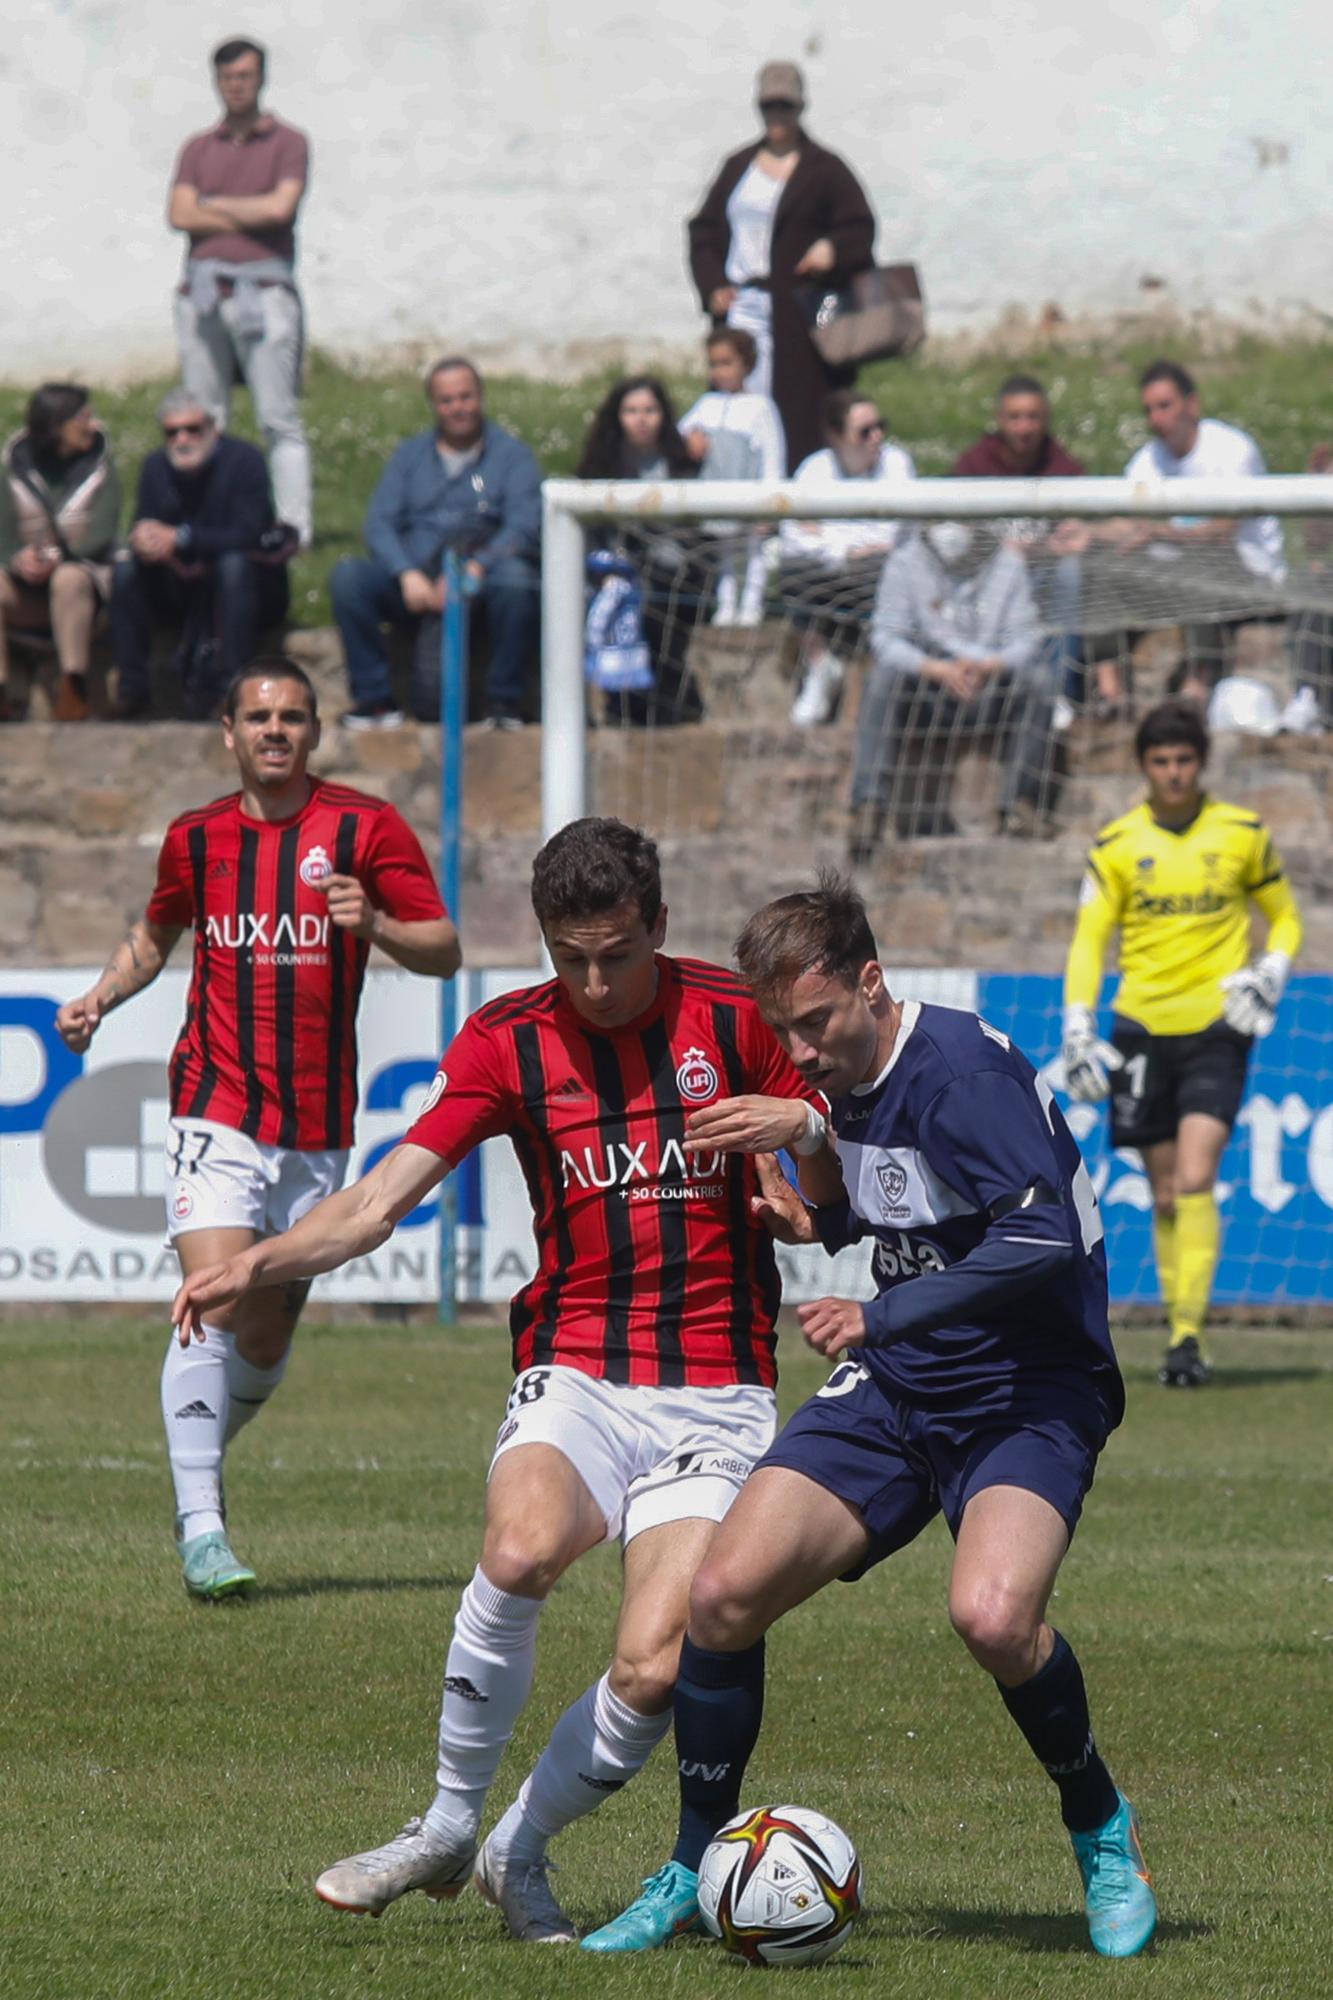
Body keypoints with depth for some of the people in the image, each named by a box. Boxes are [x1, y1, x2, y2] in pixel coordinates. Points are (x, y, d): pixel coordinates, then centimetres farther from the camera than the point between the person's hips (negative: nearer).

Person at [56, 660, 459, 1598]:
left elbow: (444, 952, -1)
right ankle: (201, 1525, -16)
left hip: (318, 1128, 1)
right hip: (217, 1110, -1)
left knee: (269, 1339, 8)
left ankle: (198, 1459, 36)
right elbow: (155, 938, 24)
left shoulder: (368, 827, 0)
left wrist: (375, 924, -20)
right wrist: (100, 996, 6)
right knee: (215, 1303, -19)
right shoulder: (196, 839, 6)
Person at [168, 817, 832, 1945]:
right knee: (523, 1548, -33)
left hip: (716, 1396, 0)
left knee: (656, 1669, -19)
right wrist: (256, 1265, -20)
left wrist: (804, 1125, -17)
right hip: (574, 1375, 0)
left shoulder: (735, 1018, 1)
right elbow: (382, 1199, -3)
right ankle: (448, 1828, -14)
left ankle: (520, 1851, 10)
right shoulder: (509, 1041, 3)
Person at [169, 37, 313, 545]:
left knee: (280, 418, -7)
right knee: (203, 421, 2)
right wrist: (250, 217, -5)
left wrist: (215, 204, 1)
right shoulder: (198, 148, 16)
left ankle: (295, 527, -9)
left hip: (263, 289, -4)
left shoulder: (287, 142, 6)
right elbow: (180, 214, 2)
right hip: (203, 289, 4)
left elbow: (281, 206, -9)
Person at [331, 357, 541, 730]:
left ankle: (505, 703, -22)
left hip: (483, 583, -2)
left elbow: (524, 527, -4)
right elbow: (379, 524, 6)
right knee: (348, 575, -24)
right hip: (415, 585, 2)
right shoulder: (410, 455, 19)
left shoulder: (510, 453, 11)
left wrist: (474, 569, -21)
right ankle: (373, 697, -18)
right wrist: (408, 574, -14)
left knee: (515, 578, -36)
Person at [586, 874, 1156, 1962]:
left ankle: (1103, 1833, -4)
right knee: (726, 1590, -9)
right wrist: (819, 1218, 6)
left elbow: (1041, 1238, -32)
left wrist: (881, 1319, -25)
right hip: (894, 1387, 7)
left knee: (992, 1613, -33)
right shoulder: (851, 1078, 7)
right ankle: (694, 1872, 10)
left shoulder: (964, 1071, -20)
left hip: (1029, 1393, -7)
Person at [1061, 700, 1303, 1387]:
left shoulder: (1243, 834, 3)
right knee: (1164, 1194, 5)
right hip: (1141, 1029, 2)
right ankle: (1180, 1324, 17)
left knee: (1195, 1181, -16)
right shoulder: (1115, 846, 3)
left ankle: (1189, 1333, -17)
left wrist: (1271, 972, -5)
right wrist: (1078, 1029, -8)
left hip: (1217, 1027, -2)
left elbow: (1284, 917, 14)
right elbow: (1089, 938, 2)